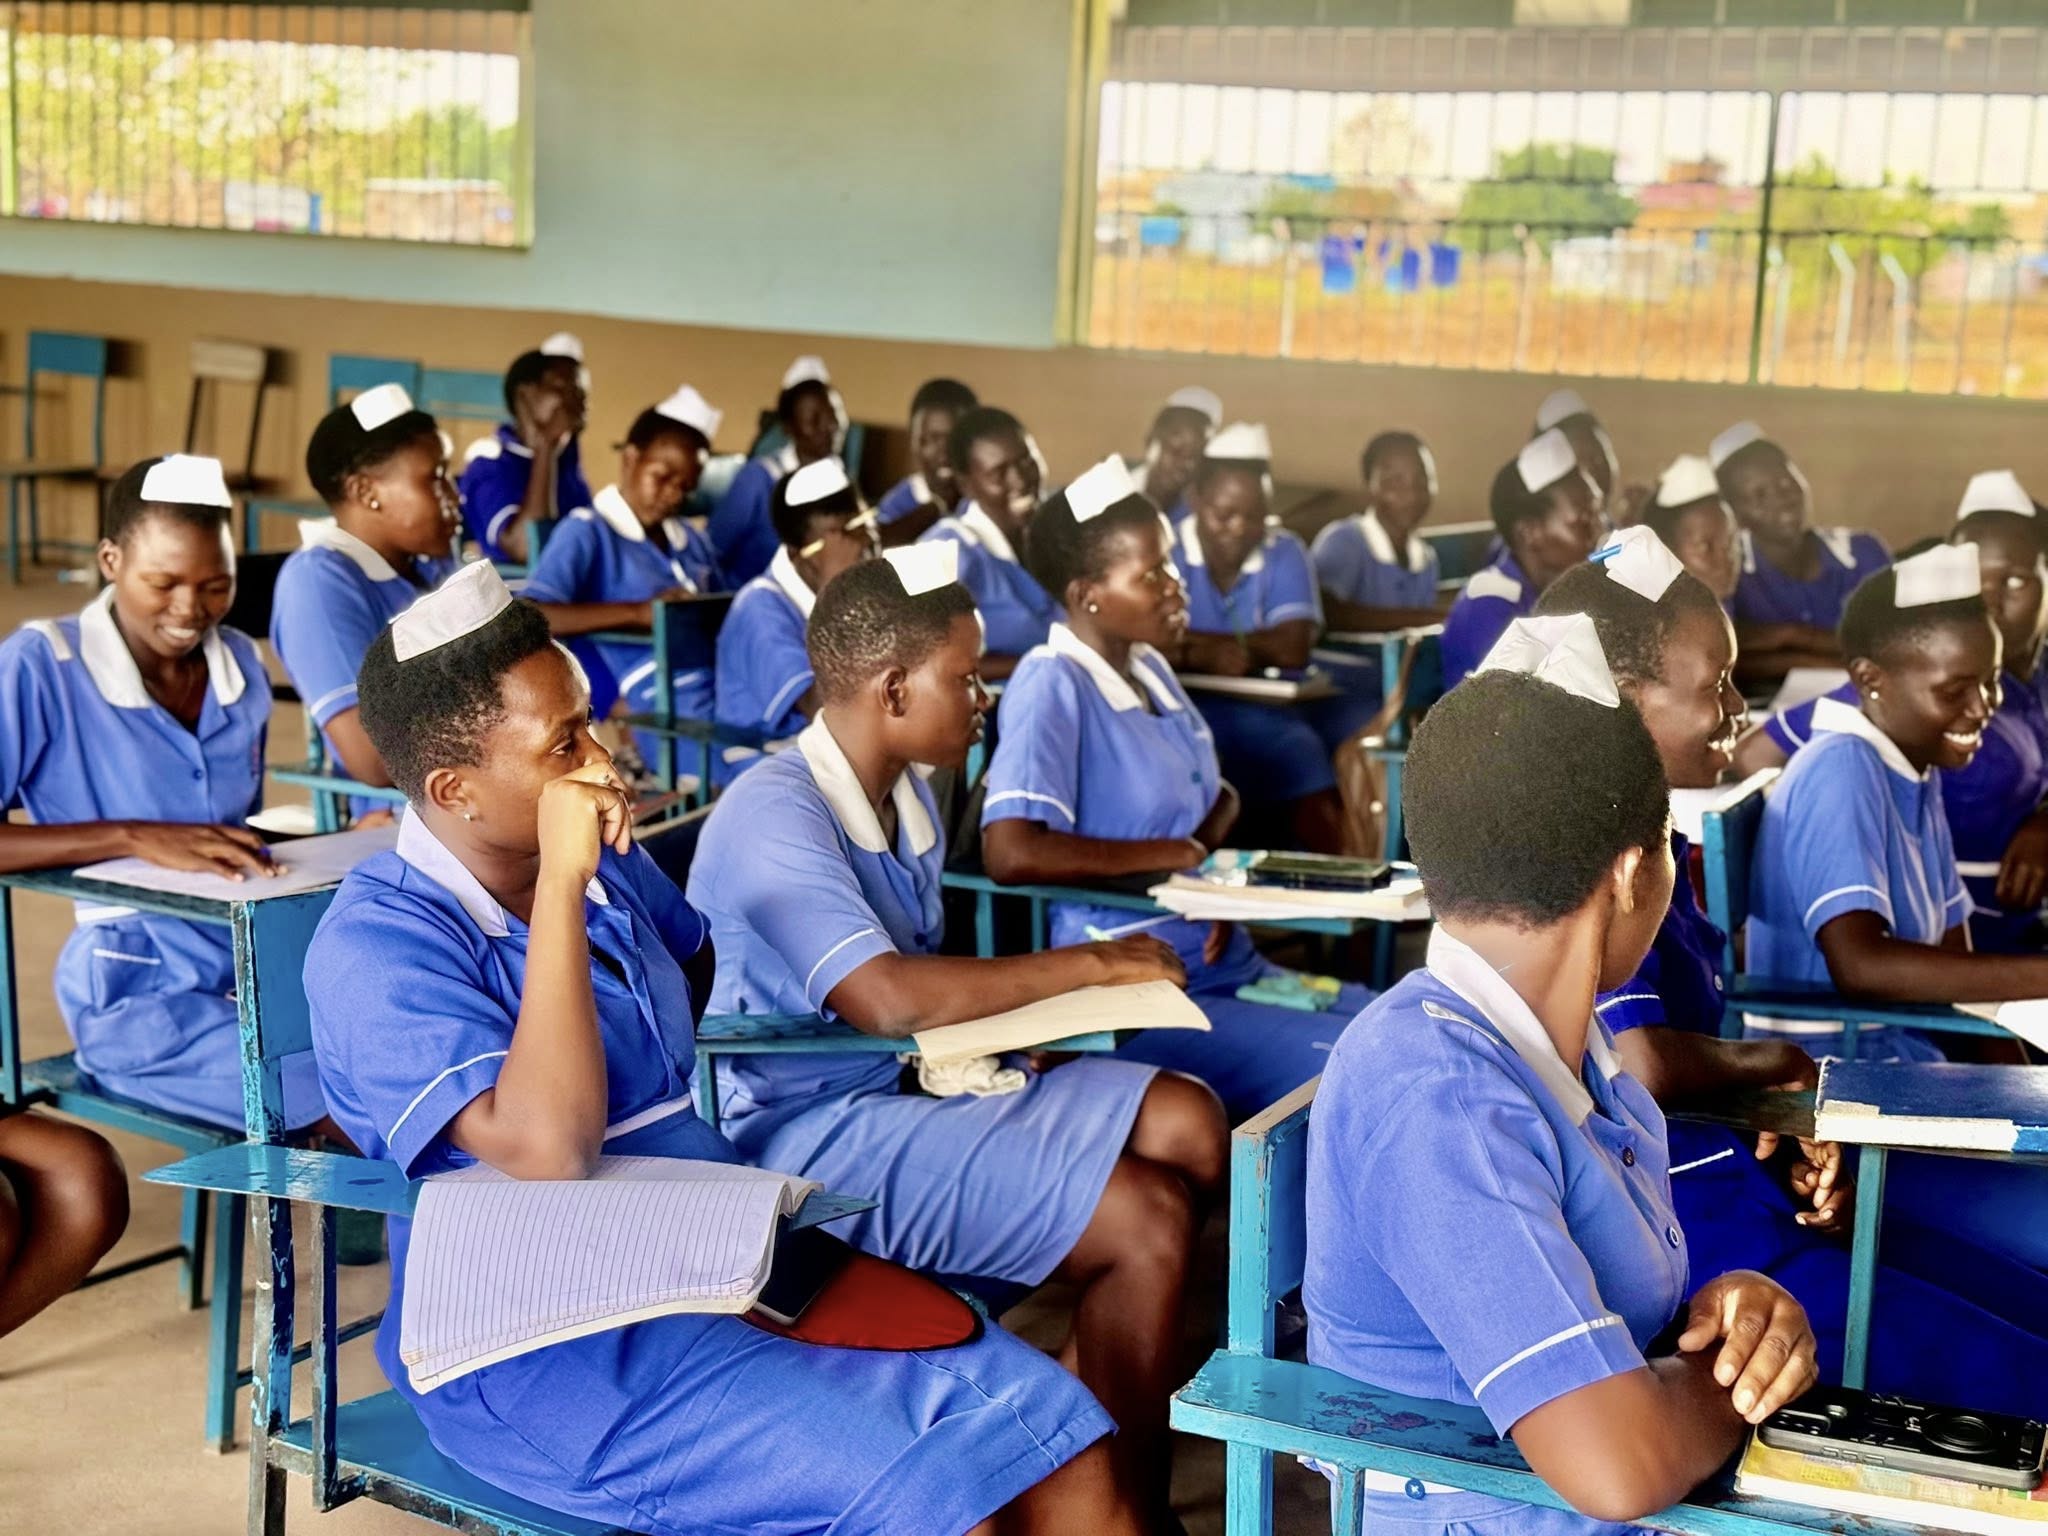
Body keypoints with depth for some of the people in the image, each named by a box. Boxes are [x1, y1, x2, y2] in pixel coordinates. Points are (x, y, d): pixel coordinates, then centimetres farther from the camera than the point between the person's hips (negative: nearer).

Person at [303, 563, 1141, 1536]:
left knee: (1060, 1447, -10)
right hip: (554, 1346, -7)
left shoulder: (607, 862, 10)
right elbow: (545, 1153, -28)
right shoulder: (376, 945, -13)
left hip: (727, 1264, 7)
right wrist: (560, 887, -26)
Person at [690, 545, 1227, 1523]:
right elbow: (887, 998, -30)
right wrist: (1092, 964, -21)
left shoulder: (905, 797, 11)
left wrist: (1037, 1006, -6)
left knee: (1186, 1123, -3)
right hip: (820, 1132, -9)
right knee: (1150, 1222, -18)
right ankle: (1127, 1503, 2)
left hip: (923, 1078, 10)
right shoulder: (773, 816, -19)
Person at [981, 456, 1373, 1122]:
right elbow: (1010, 853, -26)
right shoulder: (1053, 685, -13)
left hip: (1227, 963, 9)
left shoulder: (1149, 667, 13)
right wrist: (1176, 855, -15)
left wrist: (1211, 844, 0)